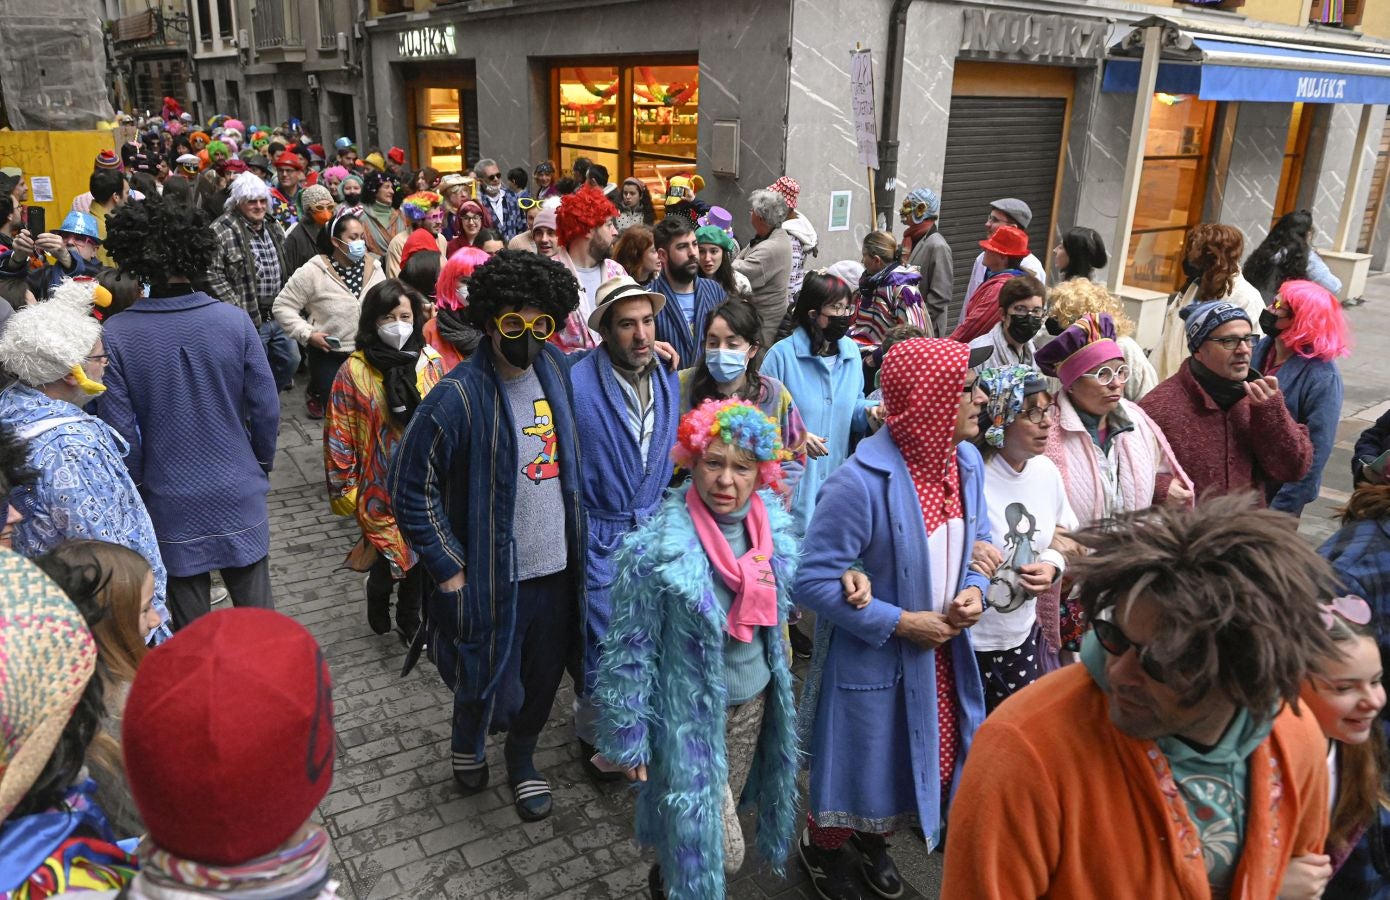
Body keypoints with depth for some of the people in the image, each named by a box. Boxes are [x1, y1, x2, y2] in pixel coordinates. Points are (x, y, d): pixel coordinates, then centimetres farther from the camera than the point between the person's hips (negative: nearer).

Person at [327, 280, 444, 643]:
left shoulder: (432, 363, -2)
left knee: (419, 560, 14)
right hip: (380, 488, -3)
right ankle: (378, 587, 35)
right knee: (394, 557, -2)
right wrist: (344, 490, -5)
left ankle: (409, 620, 39)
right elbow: (339, 436, -7)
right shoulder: (354, 371, -10)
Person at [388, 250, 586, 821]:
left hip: (556, 566, 5)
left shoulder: (556, 369, -2)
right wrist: (449, 570, -13)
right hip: (492, 576, -5)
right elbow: (410, 488, -15)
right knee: (485, 677, 13)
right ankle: (468, 739, 49)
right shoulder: (459, 396, -20)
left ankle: (522, 756, 47)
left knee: (545, 674, 18)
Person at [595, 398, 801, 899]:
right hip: (692, 713, -5)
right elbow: (630, 649, -16)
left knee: (724, 811, 25)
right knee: (721, 850, 5)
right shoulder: (658, 548, -26)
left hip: (755, 700, 6)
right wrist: (628, 736, -11)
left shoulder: (773, 525, -9)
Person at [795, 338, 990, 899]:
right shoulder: (862, 482, -29)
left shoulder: (966, 461, -5)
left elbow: (978, 539, 11)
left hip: (942, 651, 7)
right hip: (872, 661, -7)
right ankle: (820, 846, 48)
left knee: (930, 761, 24)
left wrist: (974, 590, -10)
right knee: (862, 767, 15)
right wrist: (899, 624, -23)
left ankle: (872, 838, 55)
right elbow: (813, 581, -26)